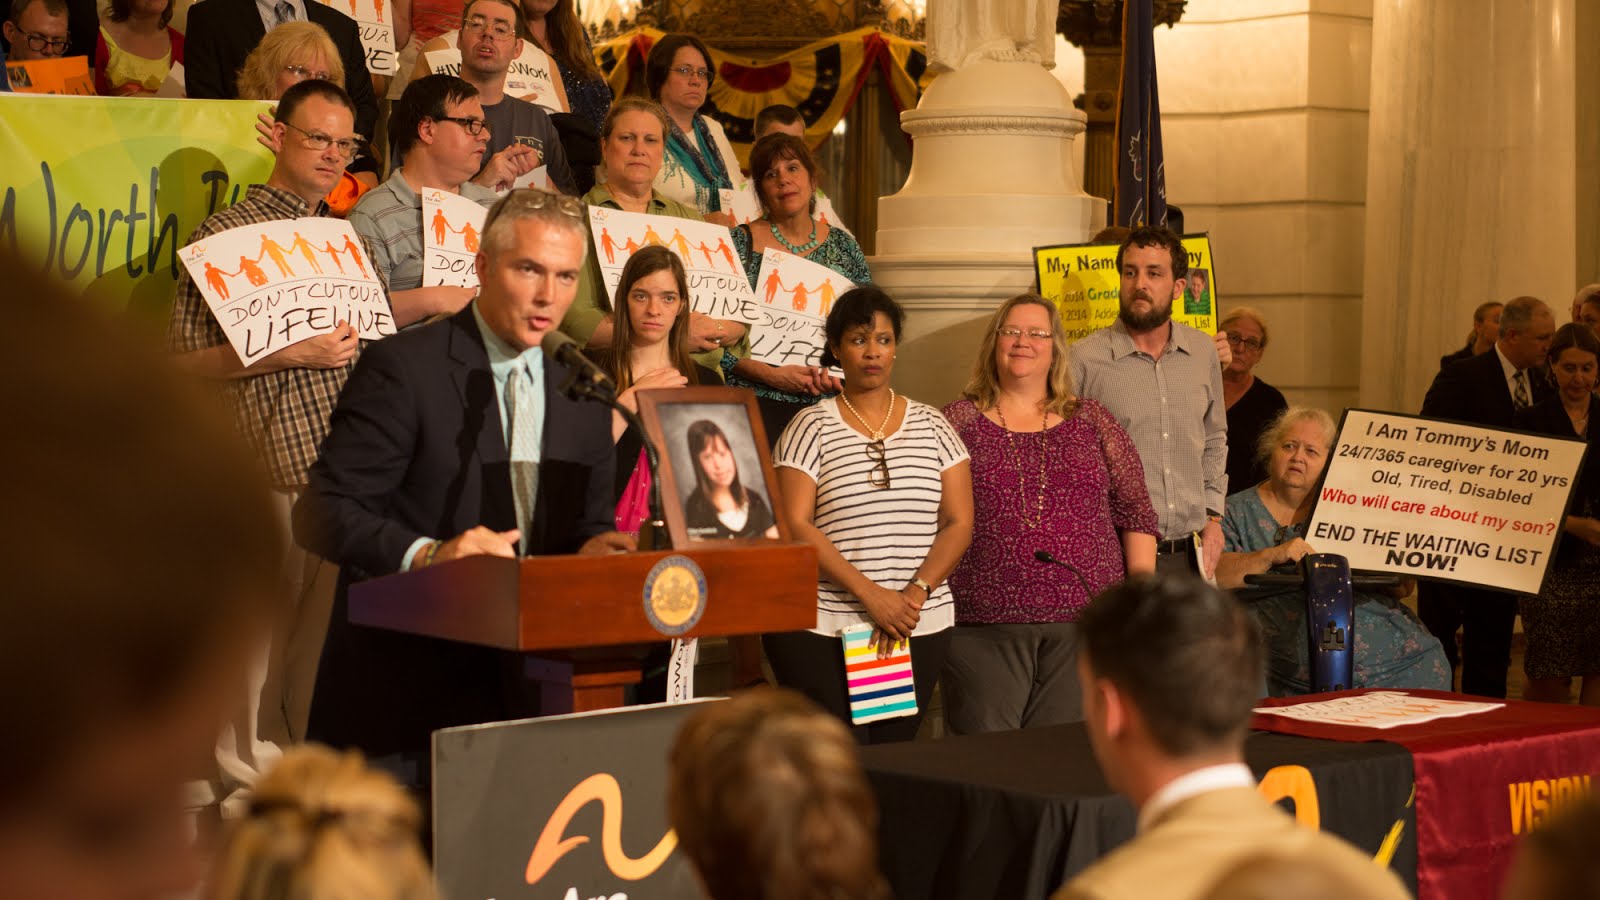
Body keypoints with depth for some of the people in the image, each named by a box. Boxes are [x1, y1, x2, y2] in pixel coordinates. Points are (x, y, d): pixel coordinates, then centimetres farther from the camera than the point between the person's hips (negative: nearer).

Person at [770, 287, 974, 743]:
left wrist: (916, 593, -10)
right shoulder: (813, 427, 1)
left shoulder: (931, 426, 11)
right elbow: (794, 525, -8)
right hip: (822, 631, -3)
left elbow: (959, 522, 6)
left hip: (920, 628, 3)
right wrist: (870, 594, -16)